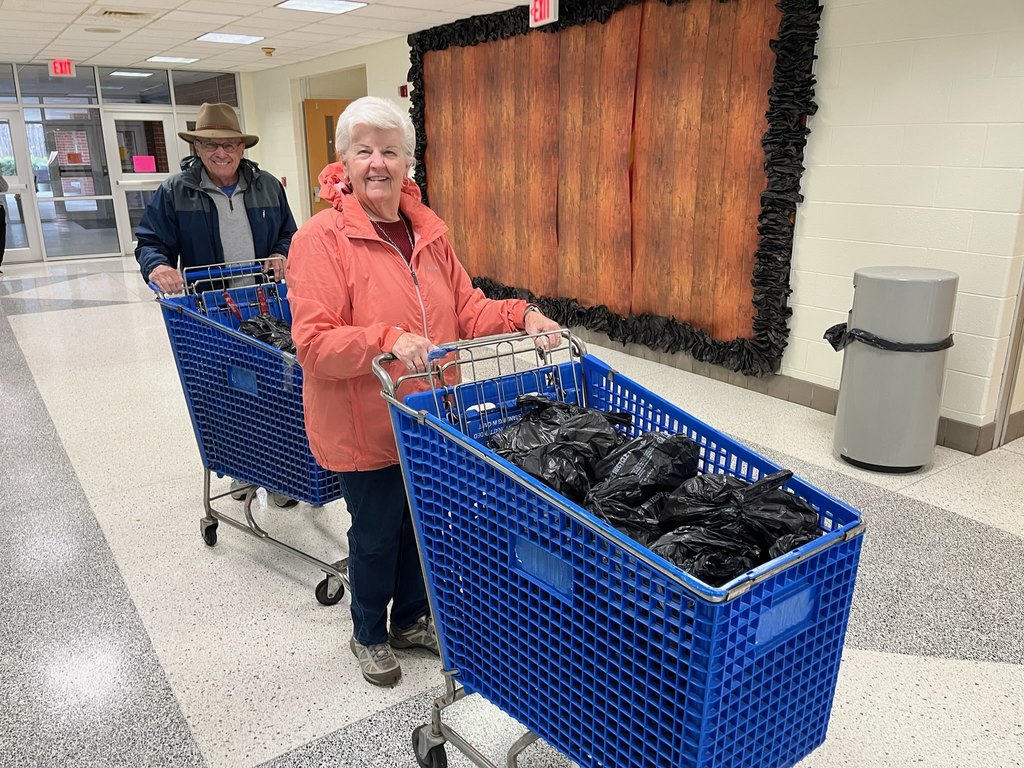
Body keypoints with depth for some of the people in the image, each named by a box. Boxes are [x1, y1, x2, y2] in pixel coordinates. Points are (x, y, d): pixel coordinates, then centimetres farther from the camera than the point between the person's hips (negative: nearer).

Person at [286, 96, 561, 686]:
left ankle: (412, 619, 47)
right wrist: (387, 340, -35)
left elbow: (466, 309, 7)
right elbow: (313, 344, -21)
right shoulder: (322, 238, -16)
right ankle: (369, 635, 41)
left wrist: (520, 315, -9)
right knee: (376, 535, 12)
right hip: (365, 426, -5)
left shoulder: (428, 229, 4)